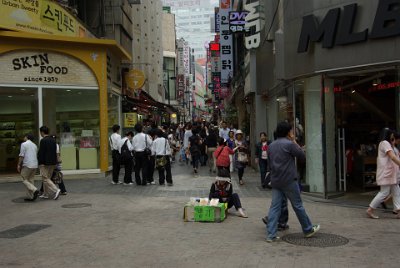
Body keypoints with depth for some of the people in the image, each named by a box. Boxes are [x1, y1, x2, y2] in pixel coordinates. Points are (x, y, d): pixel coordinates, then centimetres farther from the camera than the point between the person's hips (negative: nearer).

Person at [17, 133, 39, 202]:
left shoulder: (24, 144, -5)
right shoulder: (35, 145, 17)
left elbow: (21, 156, -10)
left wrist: (19, 165, -5)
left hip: (27, 165, -7)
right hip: (35, 165, 7)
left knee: (25, 180, 0)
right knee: (31, 180, 10)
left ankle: (34, 190, -19)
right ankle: (31, 196, 7)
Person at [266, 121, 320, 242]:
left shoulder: (271, 146, 11)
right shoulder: (289, 144, -12)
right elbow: (302, 157, -3)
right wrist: (295, 143, 3)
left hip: (275, 181, 6)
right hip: (289, 181, -6)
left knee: (275, 207, 3)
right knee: (298, 205, 8)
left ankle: (271, 234, -1)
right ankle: (308, 230, 23)